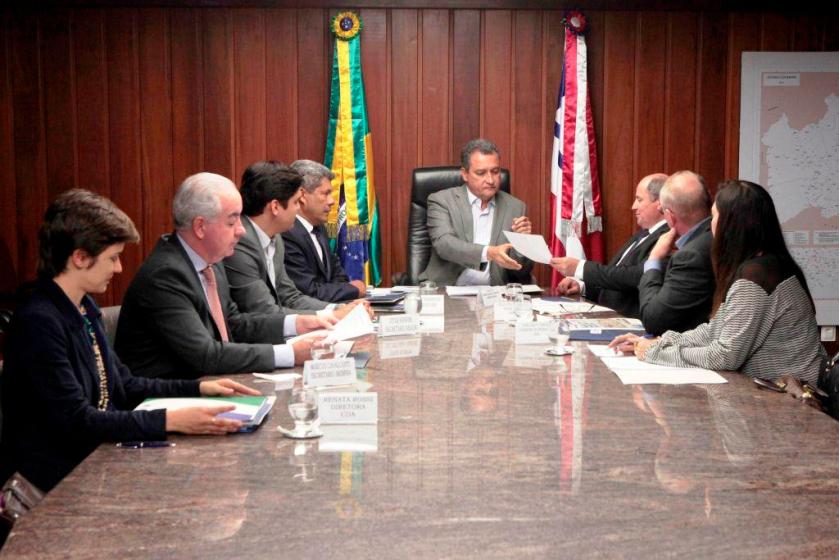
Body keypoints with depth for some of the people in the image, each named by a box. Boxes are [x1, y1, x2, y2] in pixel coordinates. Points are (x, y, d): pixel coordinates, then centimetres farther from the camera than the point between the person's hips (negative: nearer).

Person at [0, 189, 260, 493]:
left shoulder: (84, 308, 9)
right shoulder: (38, 322, -19)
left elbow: (124, 386, 17)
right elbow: (75, 420, -23)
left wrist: (199, 388, 7)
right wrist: (170, 421, -27)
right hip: (57, 479, -8)